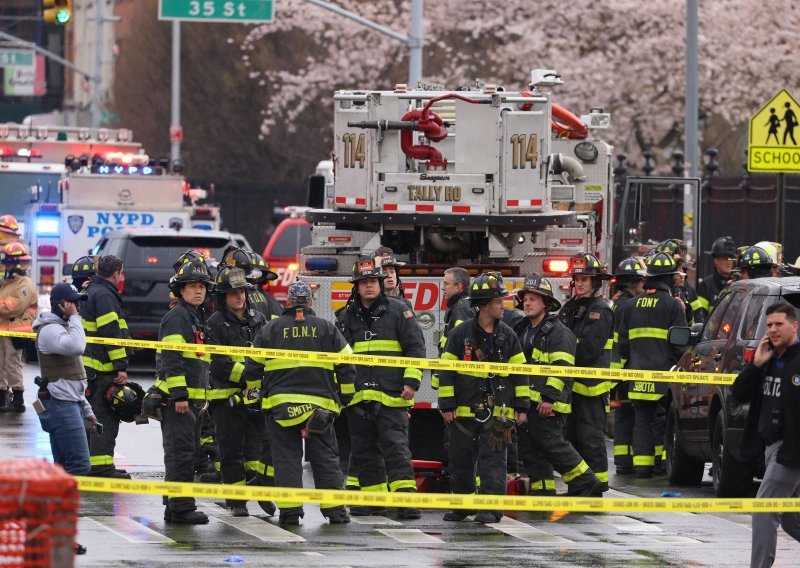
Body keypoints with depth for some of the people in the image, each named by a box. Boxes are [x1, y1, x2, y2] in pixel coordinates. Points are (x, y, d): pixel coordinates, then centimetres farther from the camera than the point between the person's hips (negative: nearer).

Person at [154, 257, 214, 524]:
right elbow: (171, 358, -19)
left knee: (187, 452, 13)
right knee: (180, 452, -11)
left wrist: (201, 397, 26)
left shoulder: (195, 318, 21)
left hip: (191, 399, 10)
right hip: (176, 399, -10)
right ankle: (181, 506, -13)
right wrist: (179, 395, -24)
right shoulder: (177, 317, -11)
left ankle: (176, 507, 18)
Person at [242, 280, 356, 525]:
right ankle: (335, 510, 3)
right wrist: (343, 400, 15)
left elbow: (252, 369, 7)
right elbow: (346, 367, 4)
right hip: (320, 405, 0)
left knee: (287, 459, 2)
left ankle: (290, 512, -5)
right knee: (325, 459, 6)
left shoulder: (270, 330, 5)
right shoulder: (327, 329, 6)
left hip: (281, 404, 0)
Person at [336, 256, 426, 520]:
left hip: (391, 397, -5)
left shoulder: (398, 312, 2)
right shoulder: (347, 317, 13)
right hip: (358, 397, 5)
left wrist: (411, 382, -7)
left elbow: (416, 348, 1)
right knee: (364, 453, 7)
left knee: (395, 447, -13)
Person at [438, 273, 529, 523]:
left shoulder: (508, 336, 6)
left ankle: (492, 507, -5)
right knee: (461, 458, 8)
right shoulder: (460, 334, 0)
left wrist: (521, 406, 5)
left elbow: (520, 371, 9)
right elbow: (446, 370, 1)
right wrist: (447, 405, -3)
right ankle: (462, 505, 21)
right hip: (465, 408, 0)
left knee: (492, 458, -5)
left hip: (497, 412, 0)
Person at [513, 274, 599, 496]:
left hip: (547, 405, -9)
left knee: (553, 446, -11)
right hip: (526, 403, 9)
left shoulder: (558, 333, -9)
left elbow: (562, 369, -17)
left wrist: (550, 398, -23)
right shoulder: (522, 331, 20)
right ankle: (542, 491, 11)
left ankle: (585, 483, 0)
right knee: (529, 450, 6)